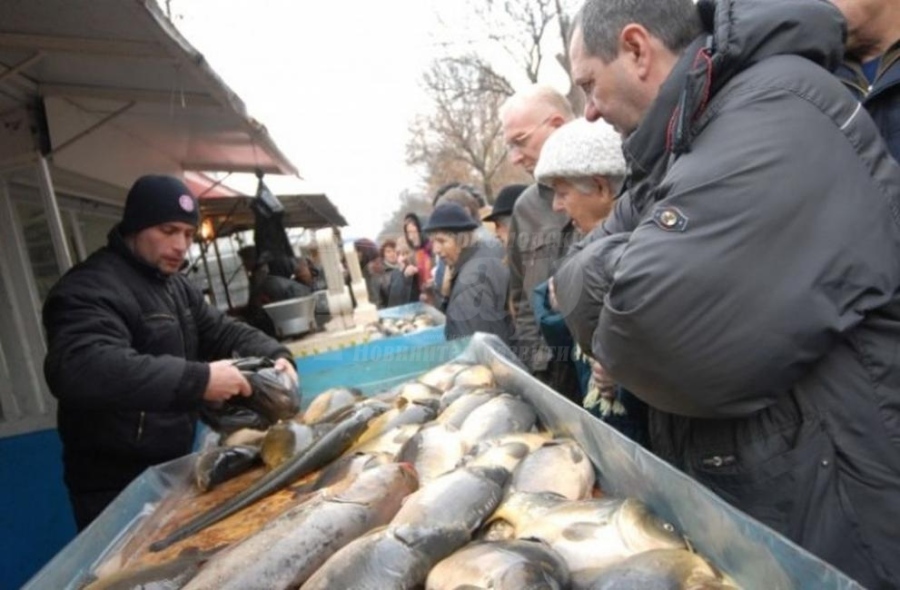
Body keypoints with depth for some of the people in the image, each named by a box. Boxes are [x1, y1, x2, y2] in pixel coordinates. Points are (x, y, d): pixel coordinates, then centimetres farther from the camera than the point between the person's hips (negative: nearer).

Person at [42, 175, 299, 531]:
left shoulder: (174, 285, 11)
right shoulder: (90, 288, -21)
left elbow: (223, 330, 11)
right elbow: (78, 369, -38)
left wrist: (274, 355, -10)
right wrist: (197, 379, -43)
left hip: (172, 468, 9)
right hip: (116, 488, -9)